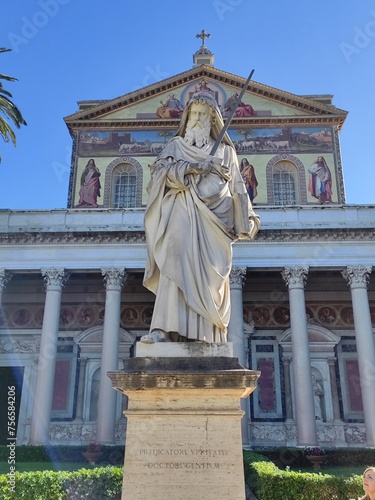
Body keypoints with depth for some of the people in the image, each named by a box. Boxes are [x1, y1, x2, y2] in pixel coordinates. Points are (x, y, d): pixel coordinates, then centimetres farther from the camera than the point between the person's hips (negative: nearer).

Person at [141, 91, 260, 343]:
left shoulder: (225, 150, 21)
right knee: (175, 264, -20)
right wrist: (194, 166, -11)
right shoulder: (176, 144, 19)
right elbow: (161, 169, 1)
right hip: (183, 212, -1)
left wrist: (247, 219, 8)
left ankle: (205, 335, -7)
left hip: (213, 215, 1)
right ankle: (164, 329, -28)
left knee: (208, 273, -7)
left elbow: (237, 187, 17)